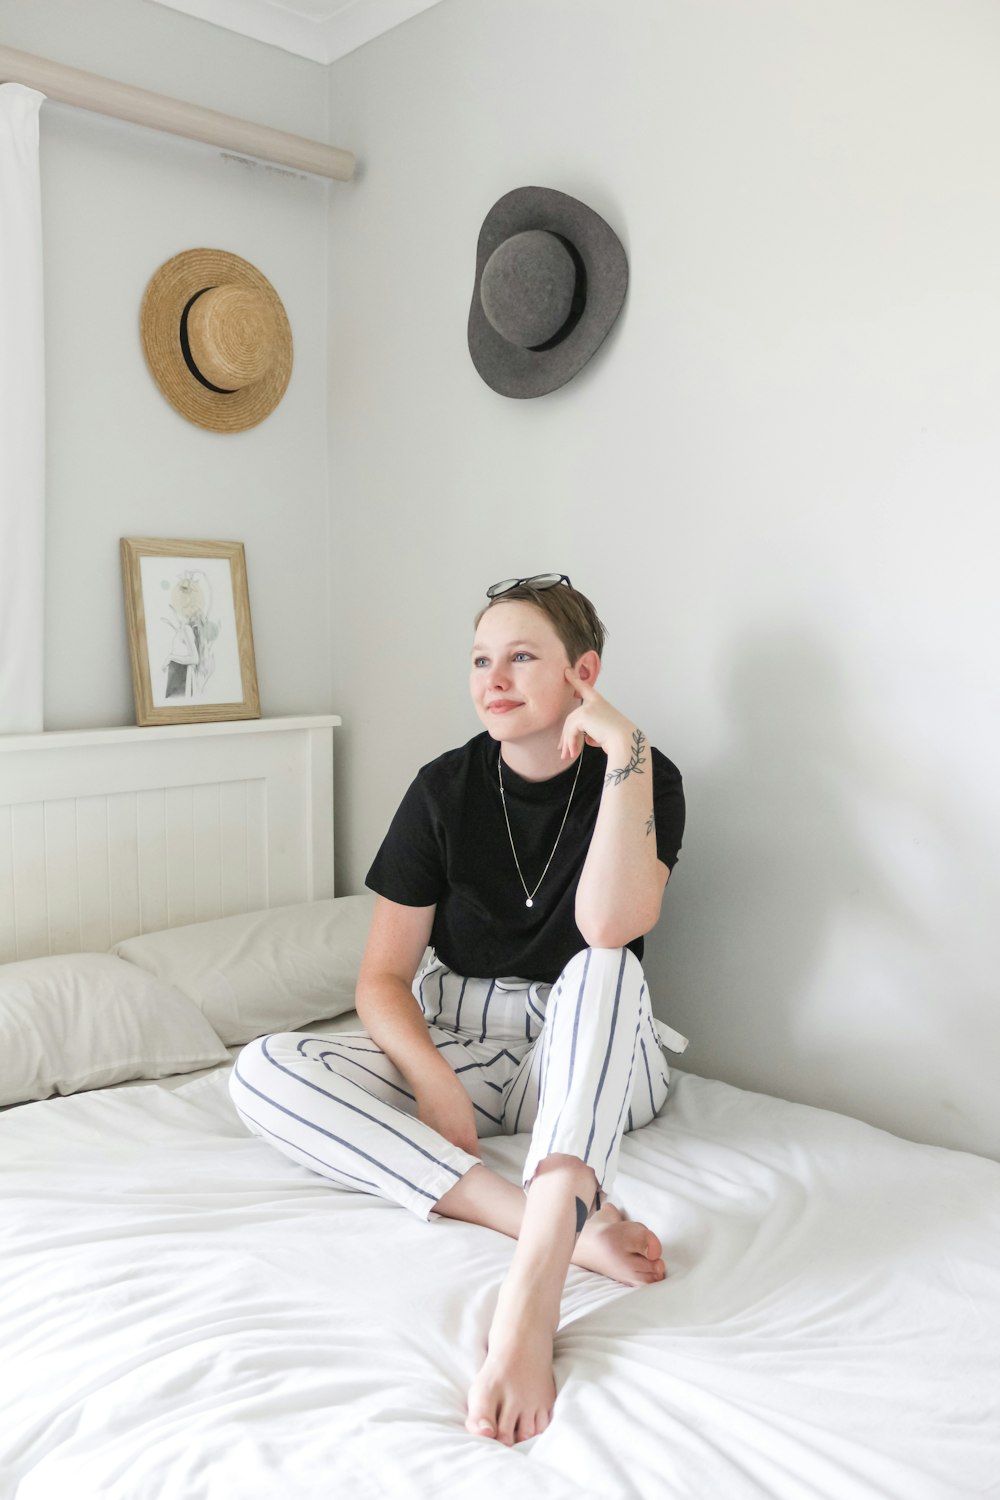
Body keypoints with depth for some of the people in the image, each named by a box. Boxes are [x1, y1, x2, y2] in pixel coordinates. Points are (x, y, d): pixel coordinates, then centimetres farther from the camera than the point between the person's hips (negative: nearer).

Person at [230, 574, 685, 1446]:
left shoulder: (643, 778, -9)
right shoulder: (446, 788, -4)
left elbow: (610, 926, -29)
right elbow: (383, 979, -3)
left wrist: (623, 750, -28)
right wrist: (433, 1080, -22)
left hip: (591, 1067, -2)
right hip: (456, 1048, 3)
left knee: (603, 965, -35)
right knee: (262, 1073, -23)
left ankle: (534, 1282, -48)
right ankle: (567, 1224, -34)